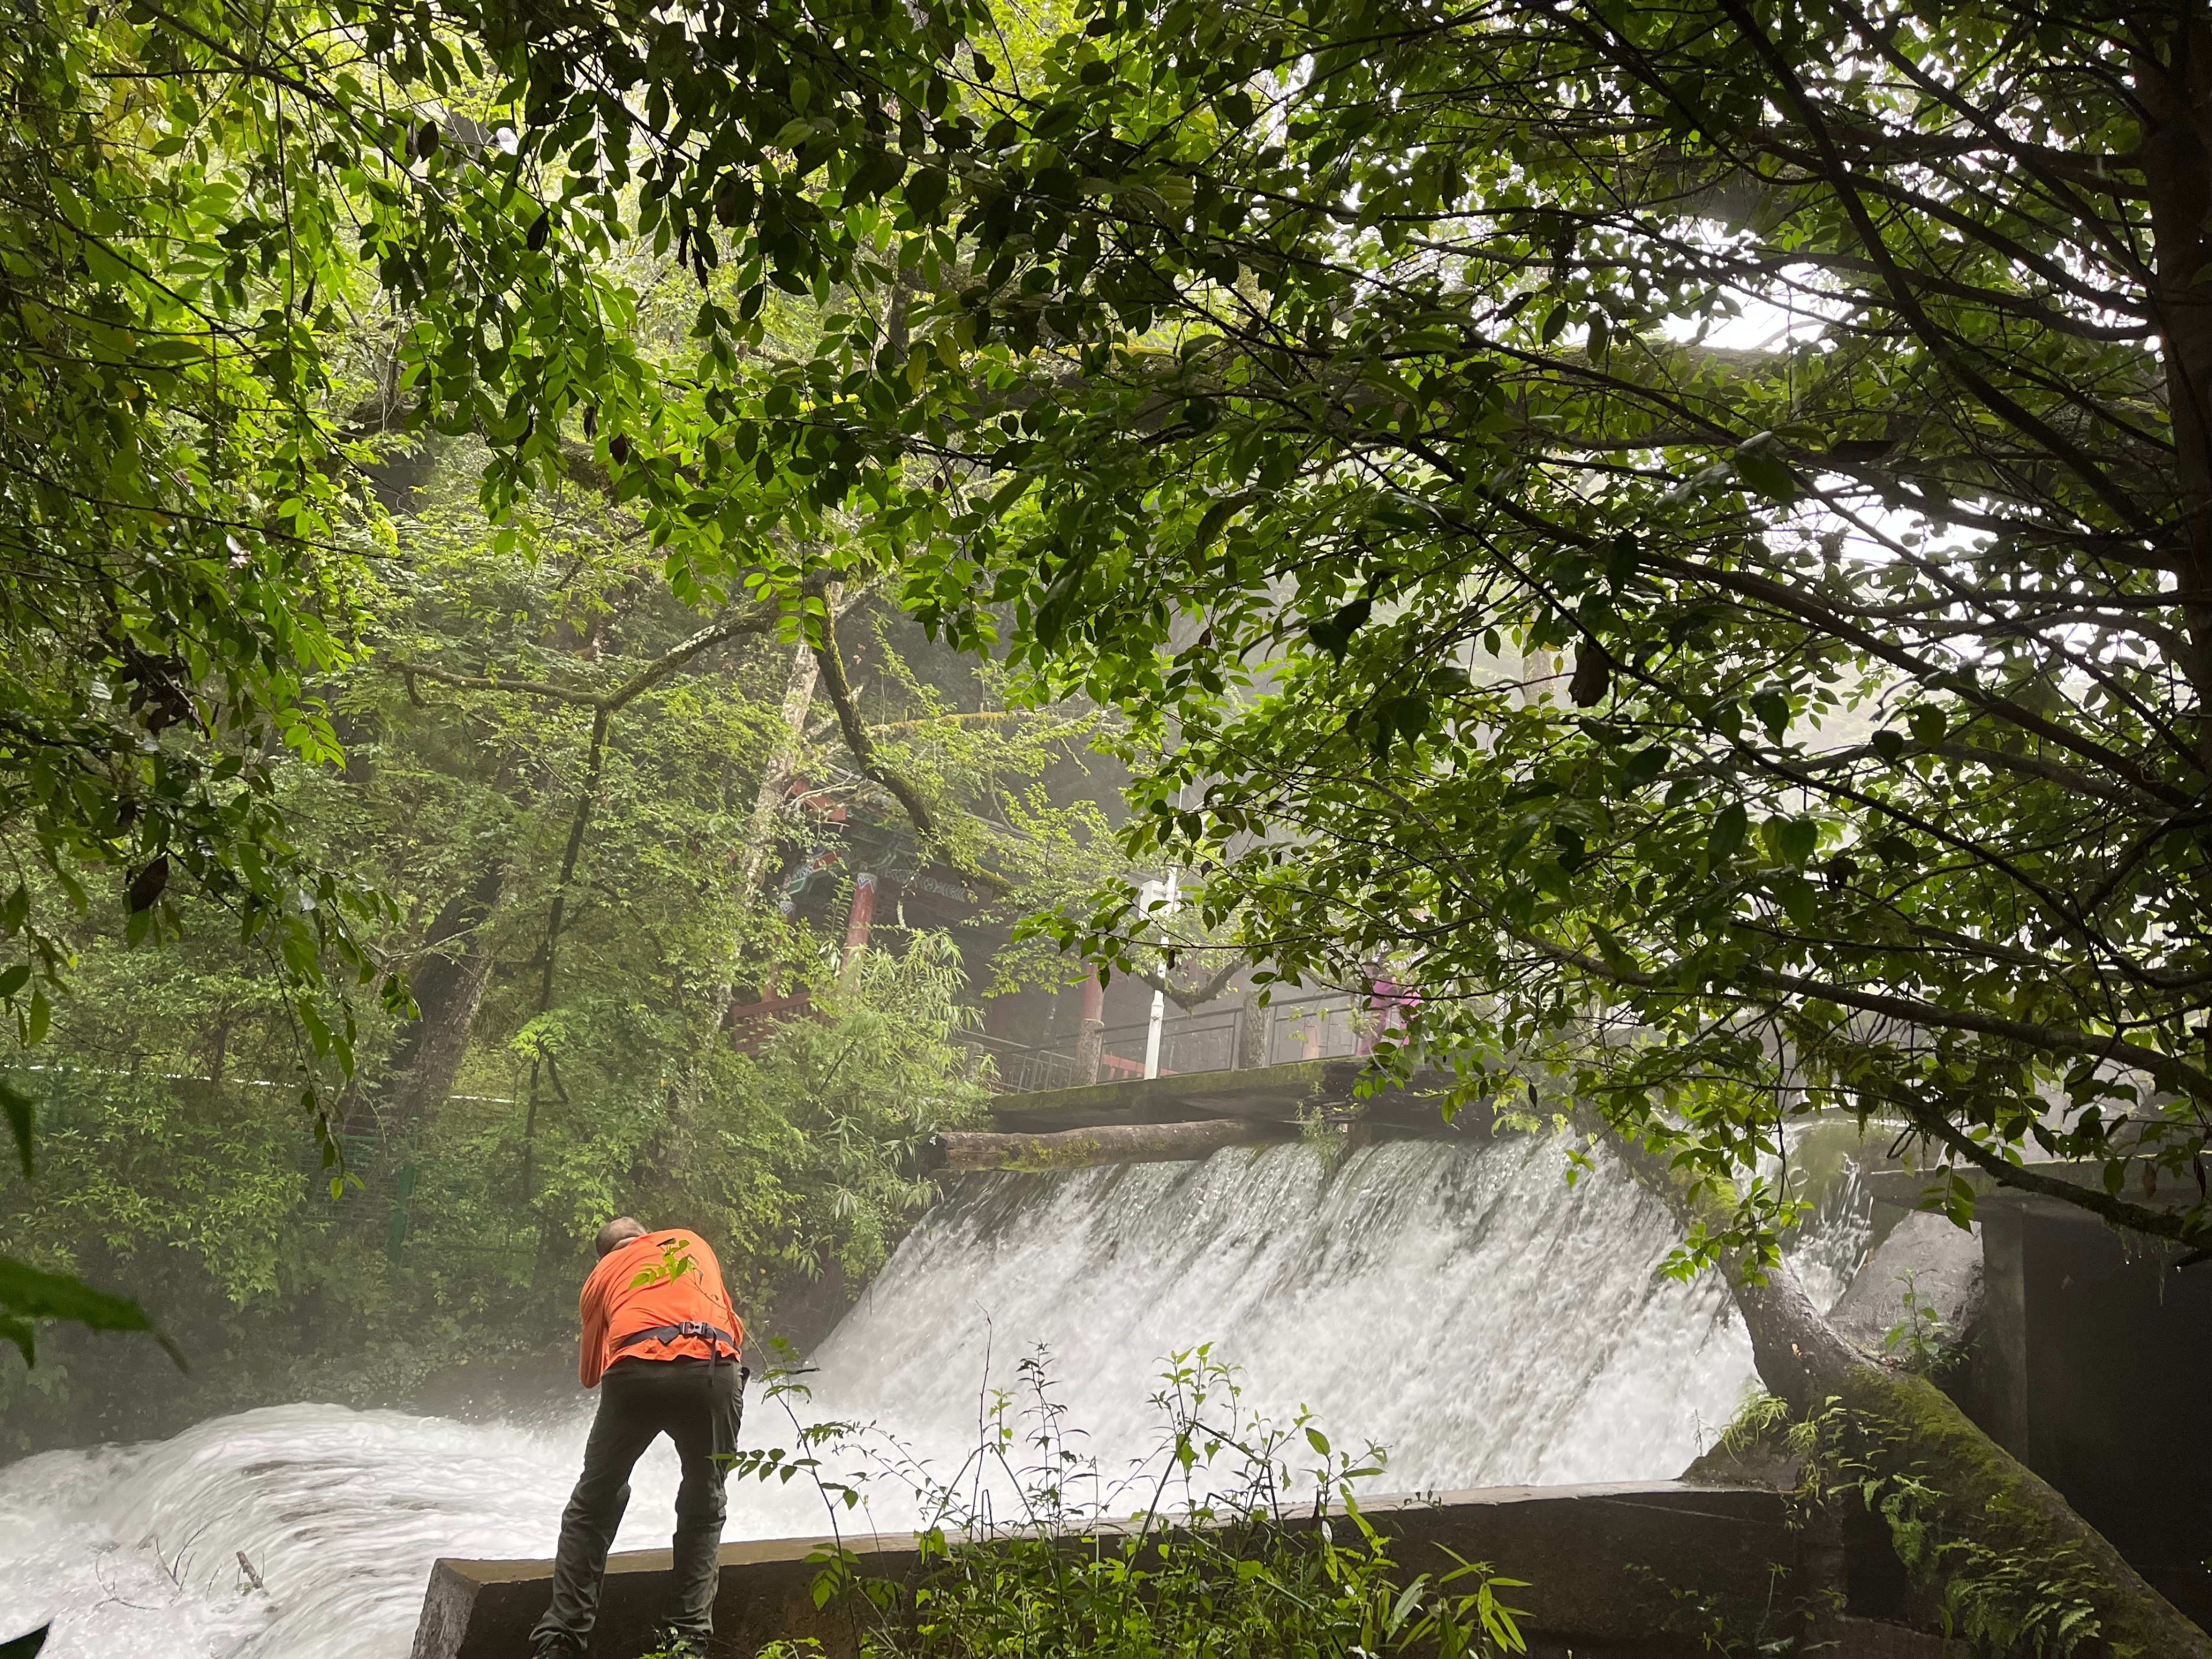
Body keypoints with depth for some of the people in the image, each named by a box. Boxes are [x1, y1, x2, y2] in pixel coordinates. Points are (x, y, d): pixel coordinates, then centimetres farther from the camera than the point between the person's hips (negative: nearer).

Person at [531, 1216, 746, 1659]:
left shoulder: (603, 1274, 27)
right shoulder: (691, 1241, 31)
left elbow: (590, 1374, 32)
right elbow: (732, 1326, 37)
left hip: (636, 1373, -1)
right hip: (713, 1369, 1)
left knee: (593, 1505, 18)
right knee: (703, 1510, 18)